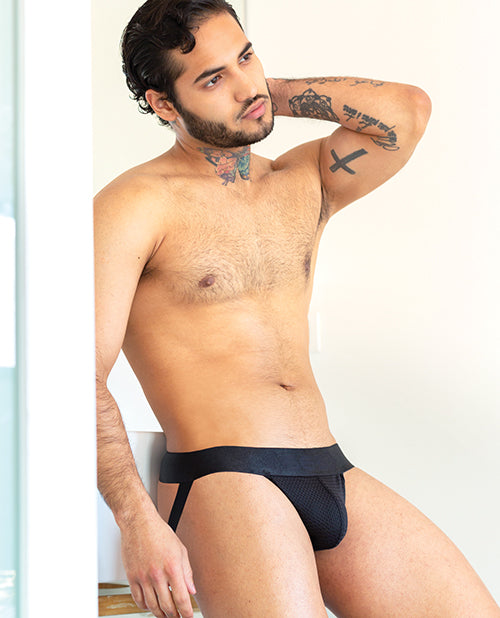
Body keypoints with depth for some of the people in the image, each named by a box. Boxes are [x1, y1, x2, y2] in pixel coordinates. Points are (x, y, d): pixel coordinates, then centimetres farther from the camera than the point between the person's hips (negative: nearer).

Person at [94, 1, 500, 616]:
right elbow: (84, 375, -10)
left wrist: (275, 93, 7)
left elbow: (407, 111, 1)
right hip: (222, 483, -6)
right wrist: (138, 522, -20)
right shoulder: (134, 205, -2)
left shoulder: (304, 184, 17)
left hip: (333, 475, 6)